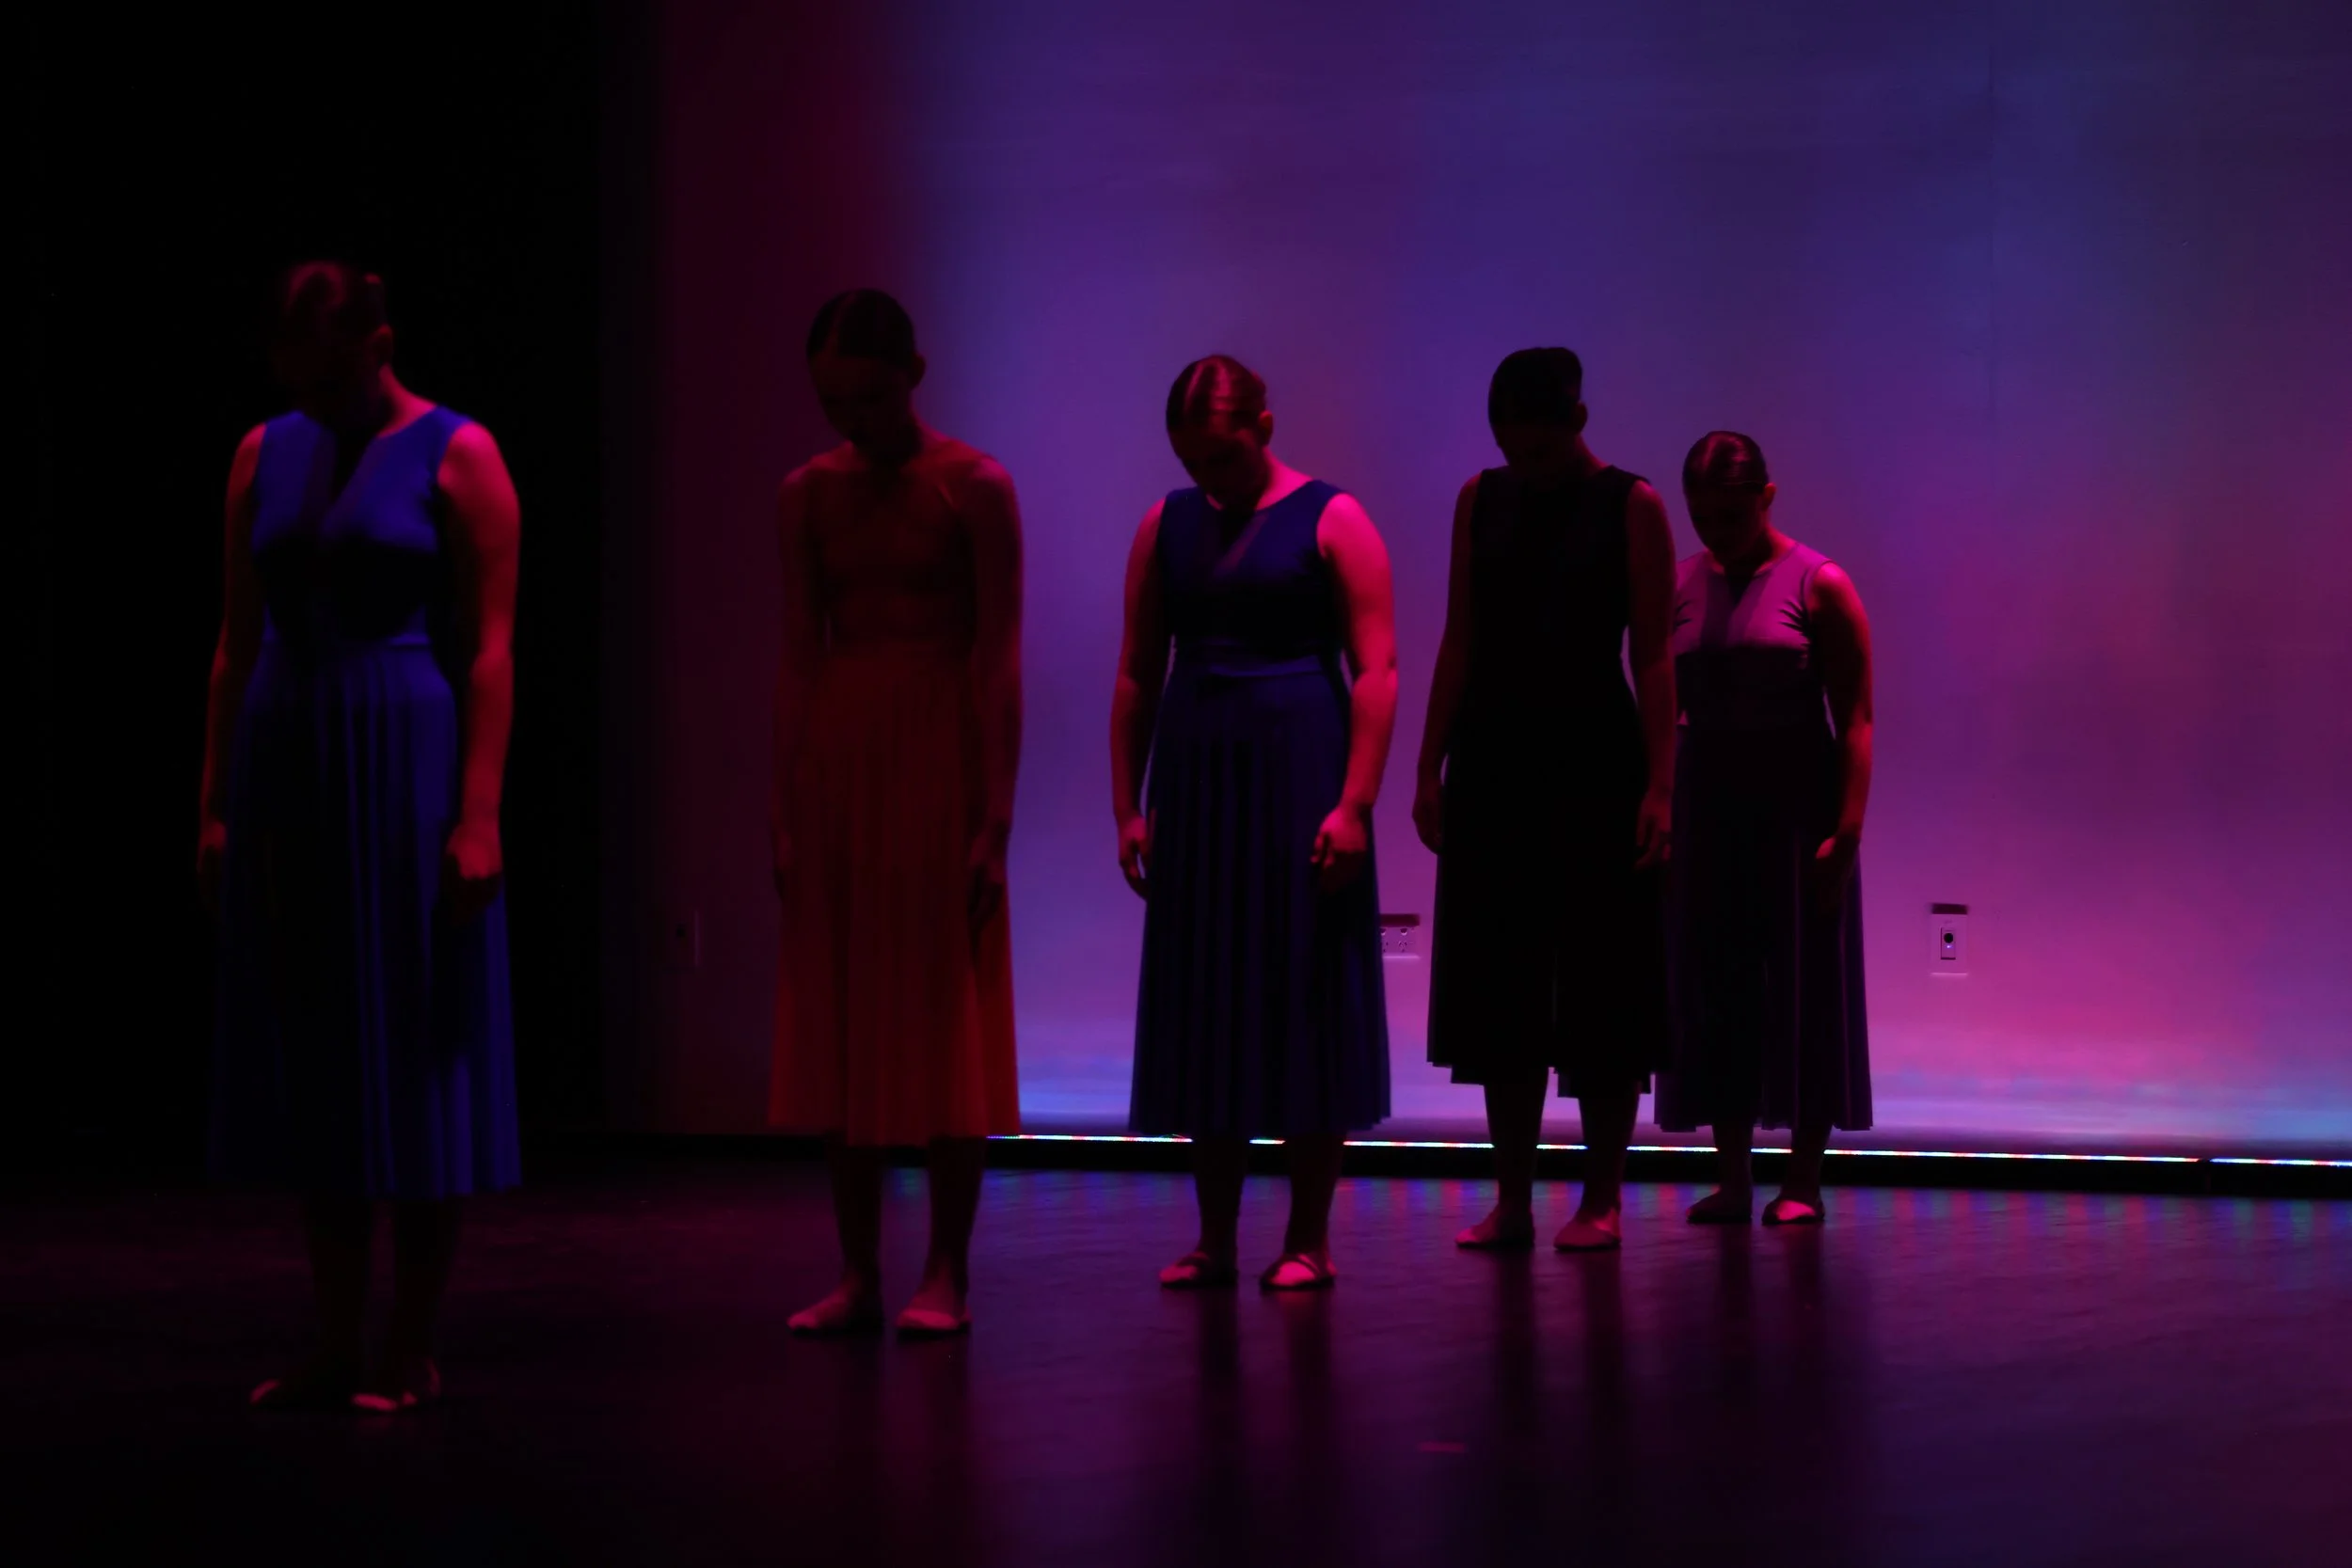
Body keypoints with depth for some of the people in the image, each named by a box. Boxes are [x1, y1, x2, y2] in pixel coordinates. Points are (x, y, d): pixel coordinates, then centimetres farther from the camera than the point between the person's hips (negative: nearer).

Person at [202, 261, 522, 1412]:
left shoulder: (456, 458, -3)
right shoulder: (265, 457, 11)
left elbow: (489, 650, -8)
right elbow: (236, 641, 12)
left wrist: (477, 816, -15)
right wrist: (216, 805, 6)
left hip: (406, 764, -5)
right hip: (284, 766, 5)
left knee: (413, 1055, -1)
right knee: (308, 1058, 7)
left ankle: (413, 1350, 7)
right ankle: (337, 1346, 15)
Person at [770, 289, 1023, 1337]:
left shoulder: (973, 488, -4)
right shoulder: (808, 495, 7)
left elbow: (999, 660, -7)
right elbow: (798, 660, 6)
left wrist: (994, 819, -13)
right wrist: (785, 811, 1)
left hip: (939, 751, -4)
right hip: (837, 758, 4)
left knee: (945, 1014, -1)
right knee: (840, 1016, 4)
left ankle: (946, 1274, 5)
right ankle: (857, 1273, 10)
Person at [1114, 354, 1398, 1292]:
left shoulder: (1331, 522, -1)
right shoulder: (1165, 528, 10)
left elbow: (1377, 671, -7)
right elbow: (1136, 677, 11)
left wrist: (1355, 804, -15)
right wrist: (1127, 807, 5)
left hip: (1300, 776, -4)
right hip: (1196, 787, 4)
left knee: (1304, 1000, -1)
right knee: (1200, 1005, 5)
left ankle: (1308, 1241, 6)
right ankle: (1215, 1239, 13)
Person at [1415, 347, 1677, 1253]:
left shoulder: (1631, 506, -2)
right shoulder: (1480, 501, 7)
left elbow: (1654, 658, -6)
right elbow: (1458, 645, 9)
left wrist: (1660, 785, -13)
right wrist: (1430, 770, 4)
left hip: (1594, 760, -3)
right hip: (1495, 762, 4)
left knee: (1601, 985, 0)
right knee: (1498, 983, 5)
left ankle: (1601, 1201, 8)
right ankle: (1512, 1199, 12)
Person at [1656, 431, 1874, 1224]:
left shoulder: (1820, 586, -5)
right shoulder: (1680, 588, 6)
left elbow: (1856, 718, -9)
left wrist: (1845, 829, -17)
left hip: (1795, 802, -4)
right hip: (1706, 802, 4)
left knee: (1803, 983, 0)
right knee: (1714, 985, 4)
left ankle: (1803, 1179, 7)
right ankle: (1731, 1178, 12)